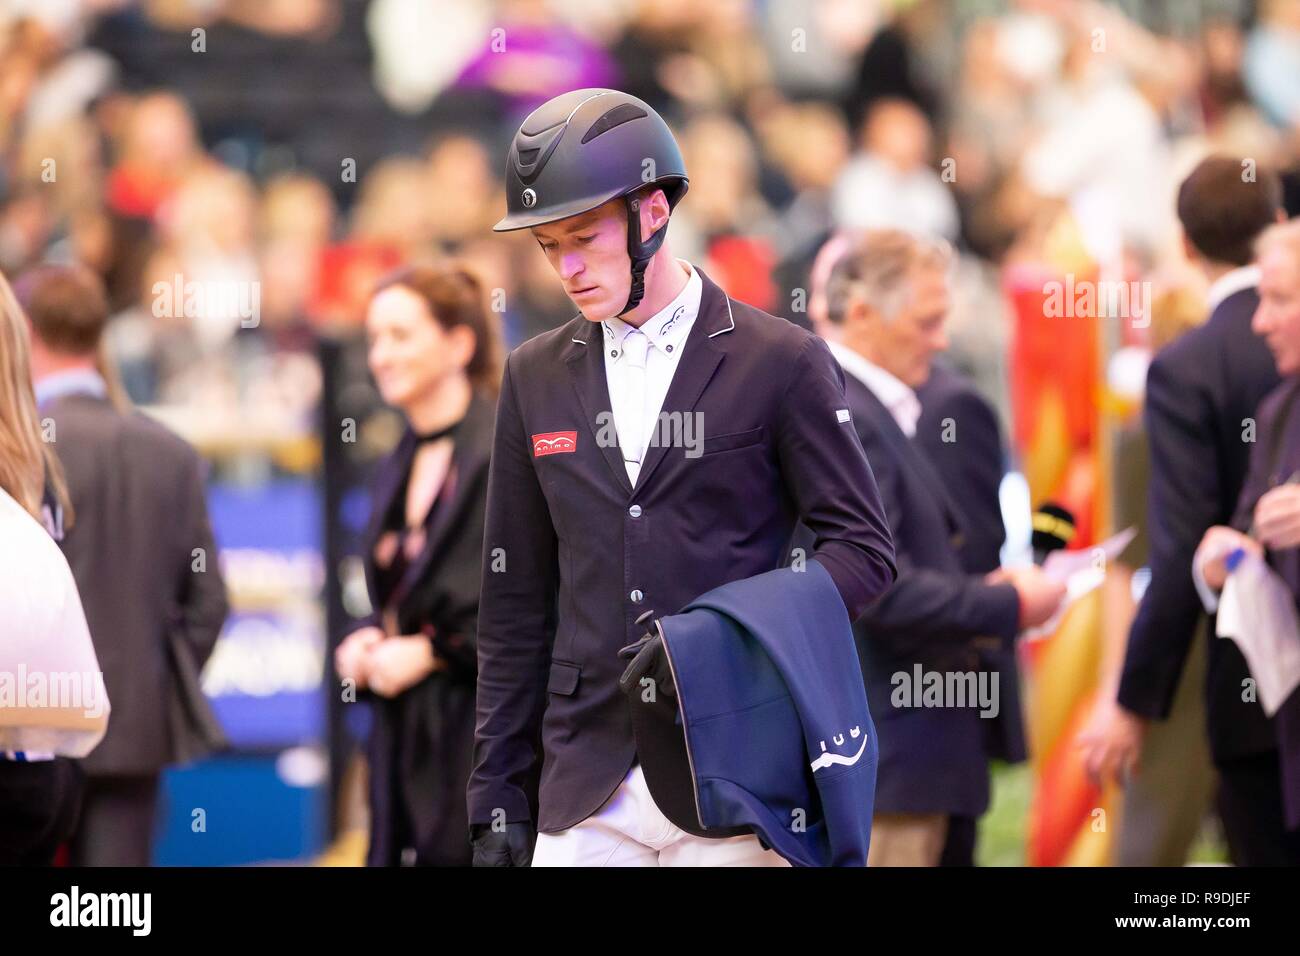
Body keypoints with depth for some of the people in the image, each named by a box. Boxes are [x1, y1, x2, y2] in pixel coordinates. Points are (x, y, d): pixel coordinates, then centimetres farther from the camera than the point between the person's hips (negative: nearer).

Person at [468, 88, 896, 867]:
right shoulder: (537, 378, 13)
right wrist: (497, 799, 11)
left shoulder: (781, 363, 0)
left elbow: (864, 550, -1)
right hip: (586, 796, 3)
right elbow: (516, 604, 15)